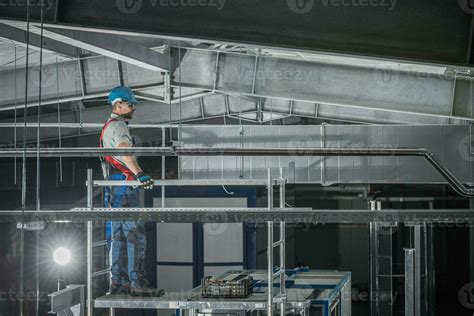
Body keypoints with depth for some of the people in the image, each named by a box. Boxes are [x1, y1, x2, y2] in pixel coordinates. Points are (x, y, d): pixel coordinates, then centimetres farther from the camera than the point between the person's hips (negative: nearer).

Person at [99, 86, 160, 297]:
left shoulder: (109, 127, 23)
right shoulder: (118, 126, -11)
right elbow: (124, 152, -30)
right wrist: (139, 174, -44)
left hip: (115, 188, 11)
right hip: (125, 185, -11)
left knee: (119, 236, 11)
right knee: (136, 235, -12)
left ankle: (118, 282, 12)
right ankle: (137, 283, -15)